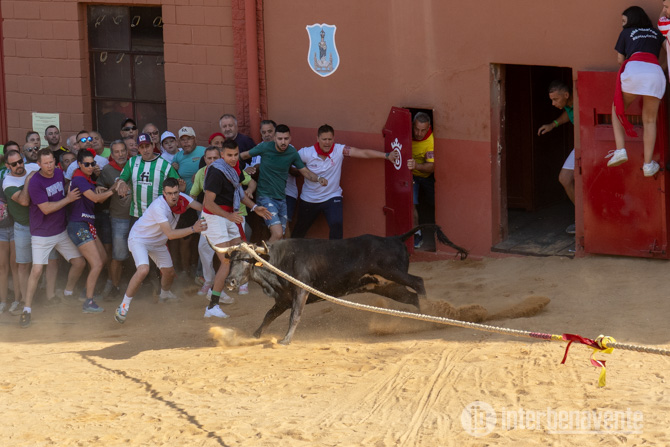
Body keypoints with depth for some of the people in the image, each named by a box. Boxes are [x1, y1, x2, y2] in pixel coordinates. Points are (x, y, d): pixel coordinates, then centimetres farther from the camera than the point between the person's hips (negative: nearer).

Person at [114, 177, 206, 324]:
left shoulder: (182, 199, -15)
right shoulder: (159, 207, -36)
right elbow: (170, 234, -38)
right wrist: (193, 229, -44)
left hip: (158, 243, 8)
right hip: (139, 239, -8)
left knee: (169, 273, 18)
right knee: (143, 270, -30)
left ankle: (165, 294, 53)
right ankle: (124, 306, -20)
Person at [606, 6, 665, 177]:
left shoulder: (626, 33, 25)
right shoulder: (657, 33, 33)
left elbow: (620, 59, 29)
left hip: (634, 68, -2)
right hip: (655, 72, 2)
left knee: (617, 109, 18)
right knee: (650, 121, 12)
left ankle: (620, 150, -1)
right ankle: (648, 165, 5)